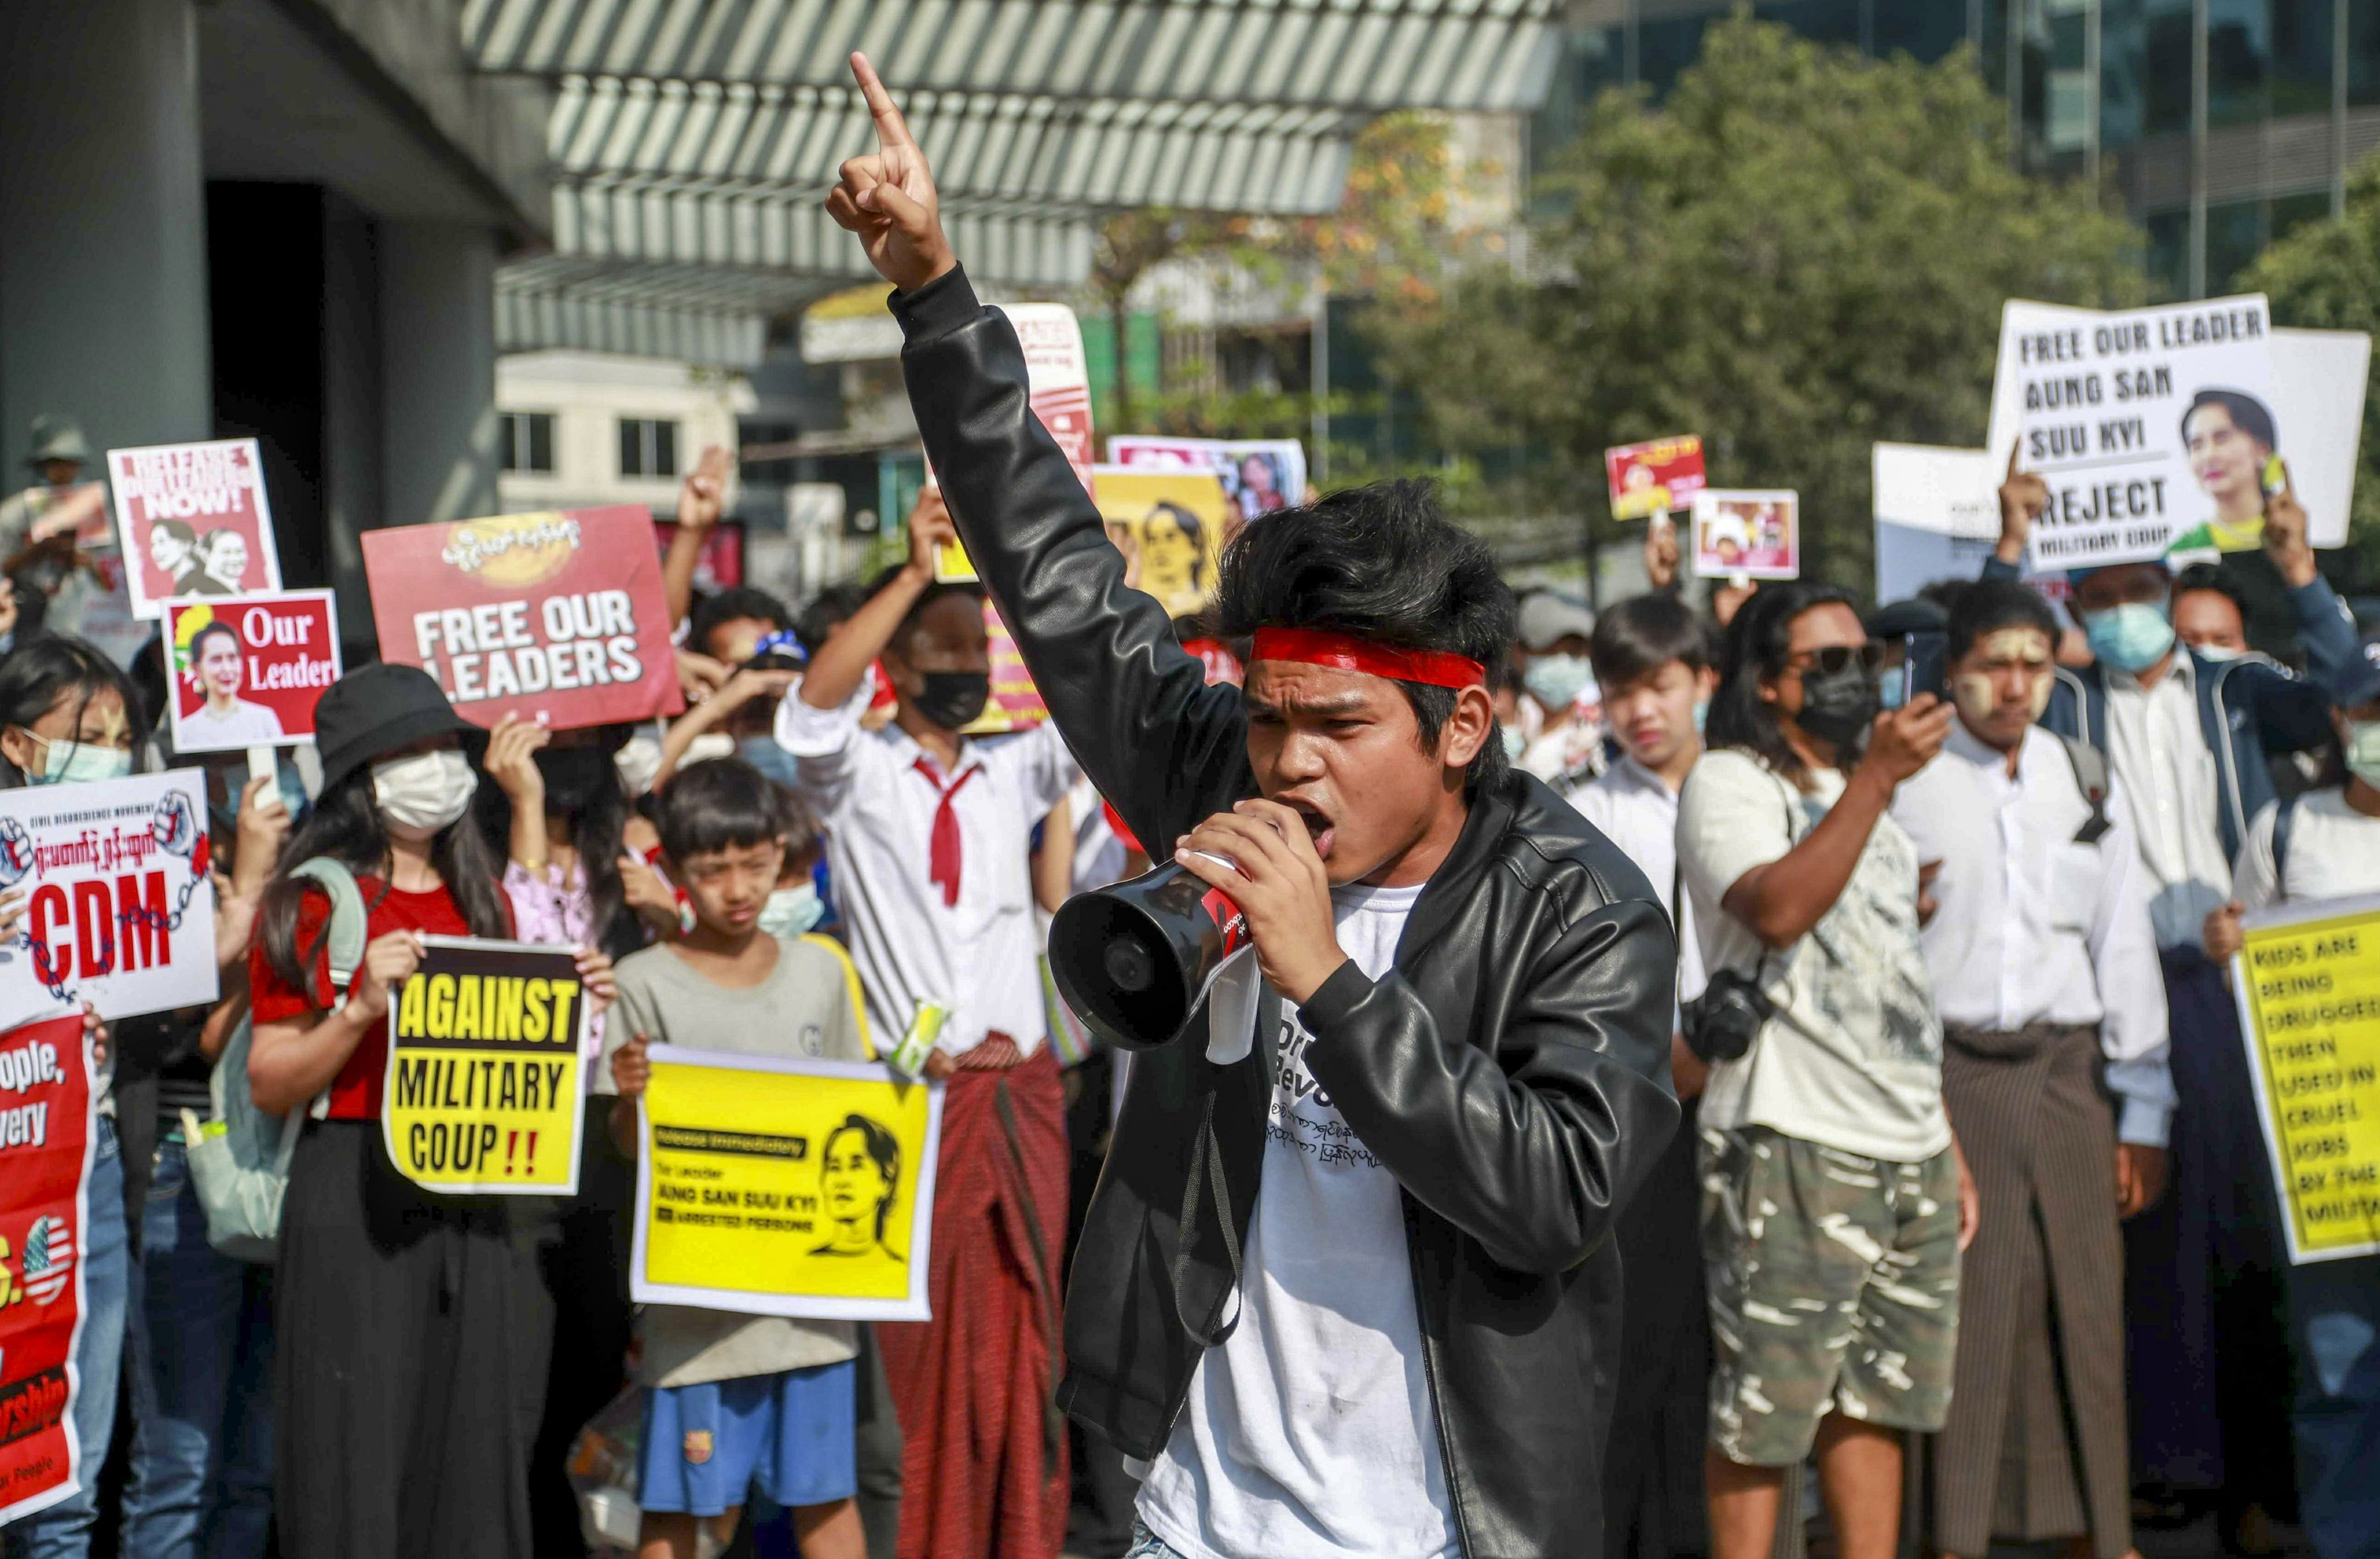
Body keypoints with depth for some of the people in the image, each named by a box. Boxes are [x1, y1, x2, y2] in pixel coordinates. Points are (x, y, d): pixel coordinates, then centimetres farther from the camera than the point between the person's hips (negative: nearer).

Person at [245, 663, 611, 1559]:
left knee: (477, 1446, 5)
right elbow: (269, 1085, -5)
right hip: (356, 1197, -5)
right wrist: (363, 1007, -17)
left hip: (479, 1204, 5)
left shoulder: (481, 897, 15)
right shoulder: (312, 905, -2)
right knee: (357, 1455, -5)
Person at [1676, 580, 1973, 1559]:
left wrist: (1947, 1145, 20)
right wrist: (1877, 778, -23)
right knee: (1764, 1406, -5)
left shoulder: (1861, 793, 21)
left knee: (1877, 1400, 9)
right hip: (1790, 1145, -8)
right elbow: (1780, 907, -24)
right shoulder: (1728, 784, -3)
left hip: (1907, 1150, 8)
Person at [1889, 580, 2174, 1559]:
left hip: (2065, 1072, 3)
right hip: (1943, 1068, -3)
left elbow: (2124, 949, 12)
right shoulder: (1902, 782, 1)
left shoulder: (2089, 786, 12)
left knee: (2080, 1310, 3)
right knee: (1952, 1310, -5)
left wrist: (2143, 1112, 9)